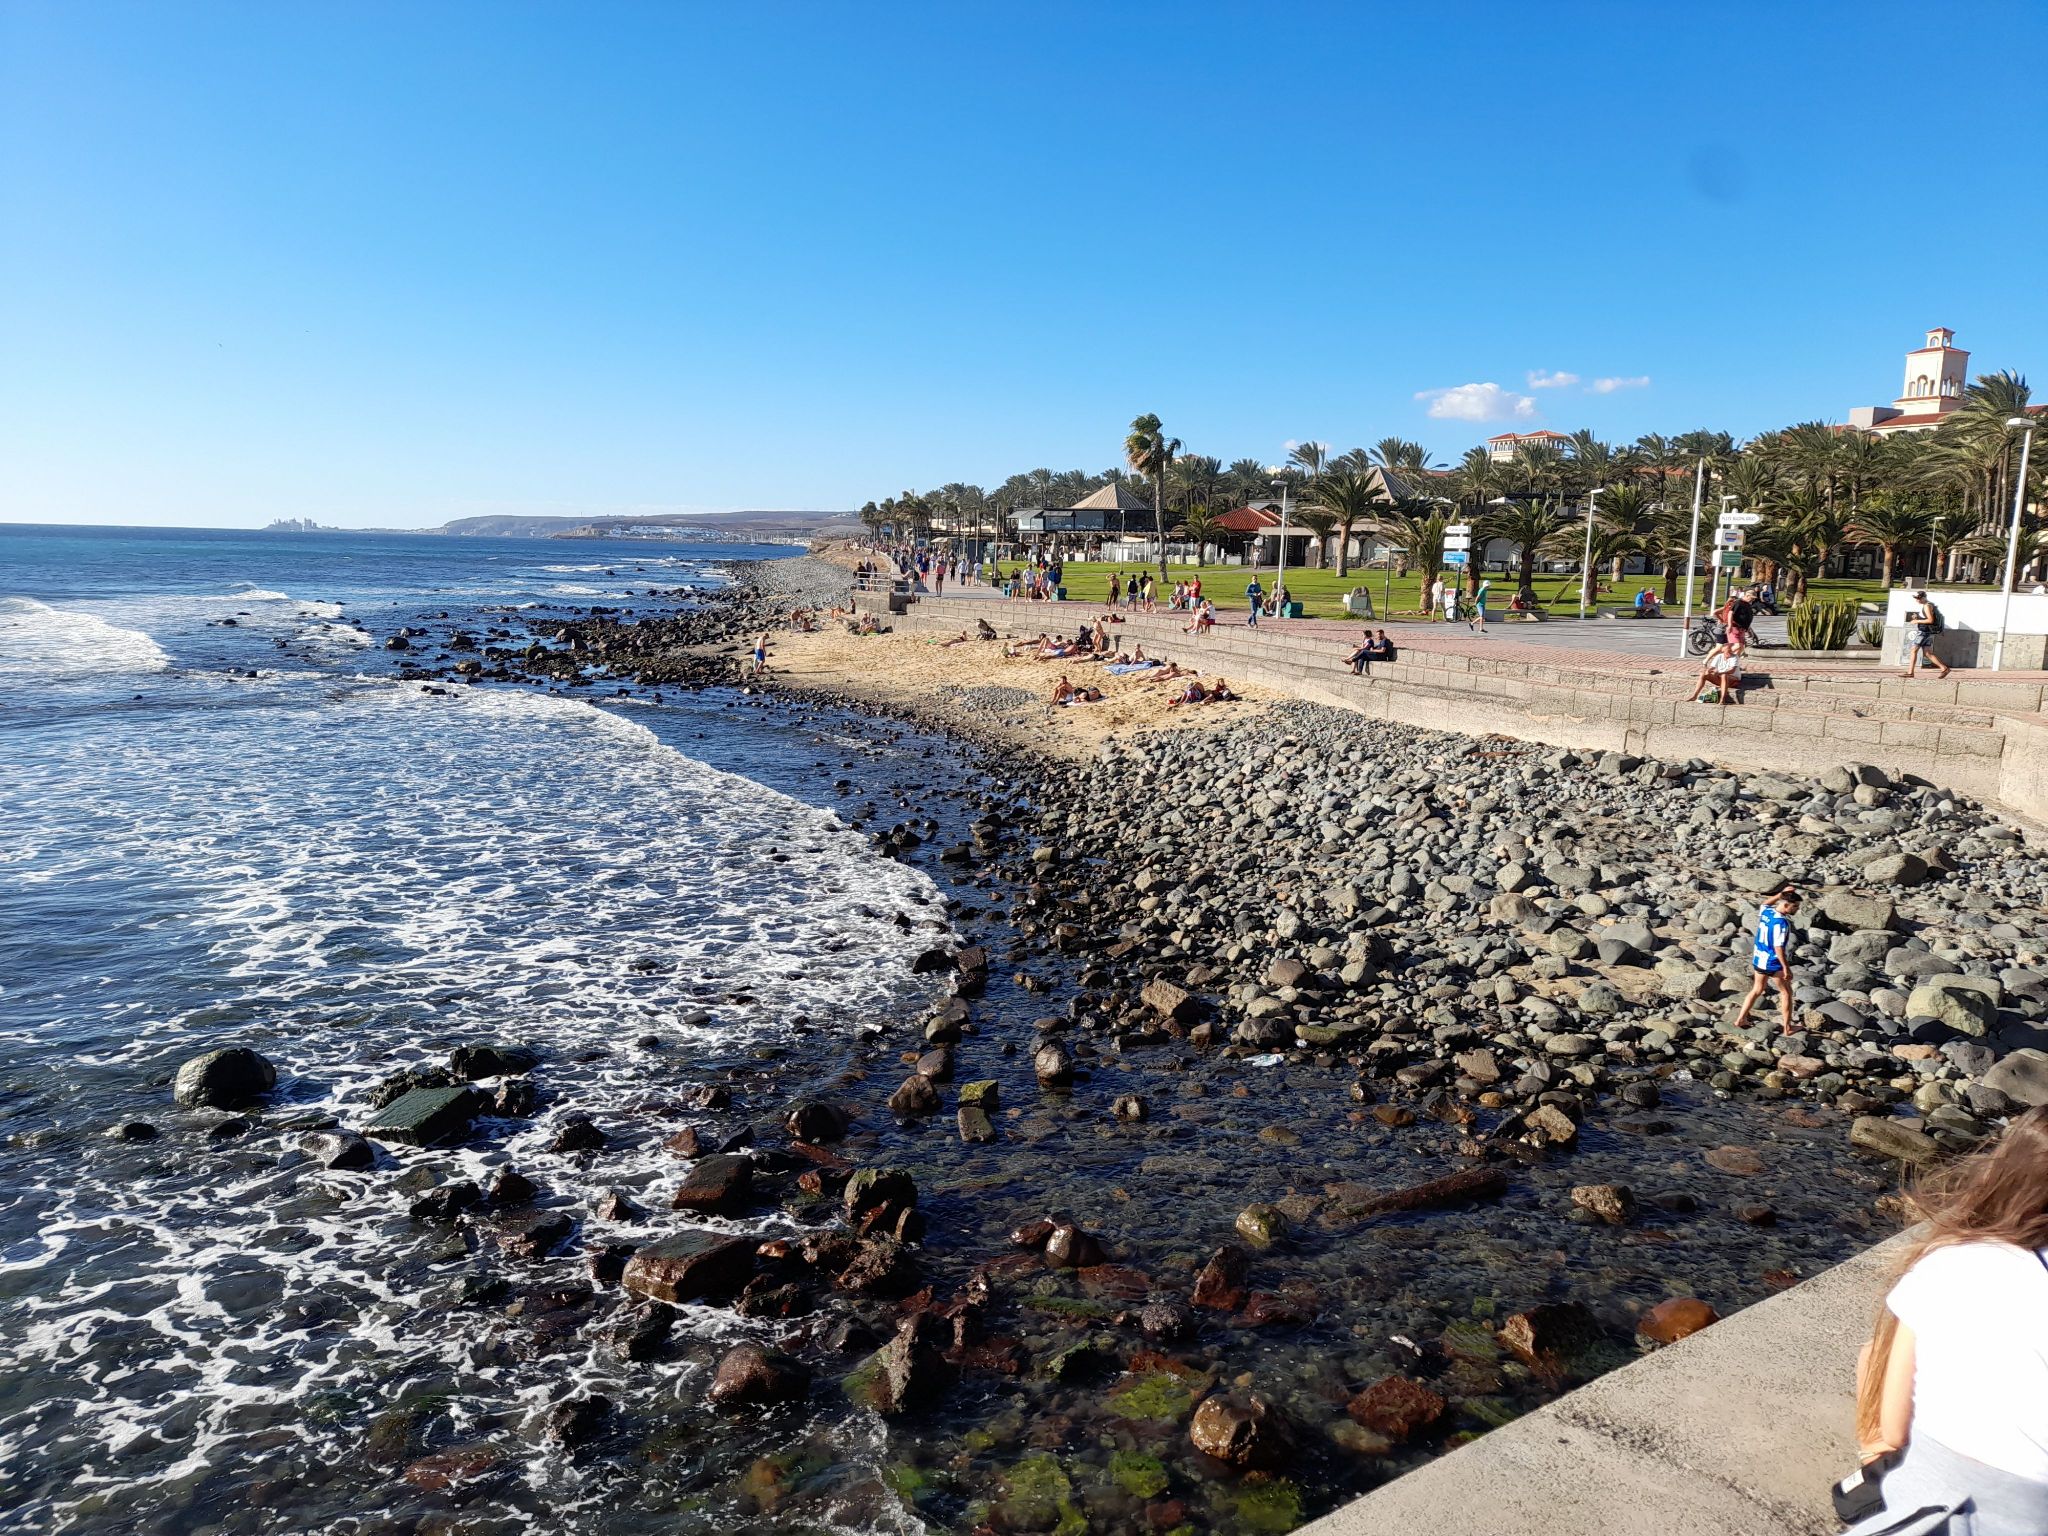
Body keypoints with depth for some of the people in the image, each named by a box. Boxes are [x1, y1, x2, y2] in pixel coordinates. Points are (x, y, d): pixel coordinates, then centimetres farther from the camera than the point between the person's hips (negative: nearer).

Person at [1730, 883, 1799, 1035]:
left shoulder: (1765, 911, -2)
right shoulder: (1781, 922, -26)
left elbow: (1765, 904, 25)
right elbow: (1778, 947, -26)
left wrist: (1781, 893, 18)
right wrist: (1786, 967, -20)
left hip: (1758, 959, 7)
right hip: (1773, 962, -7)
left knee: (1757, 990, 20)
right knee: (1786, 992, 10)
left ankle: (1741, 1019, 21)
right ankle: (1787, 1027, 16)